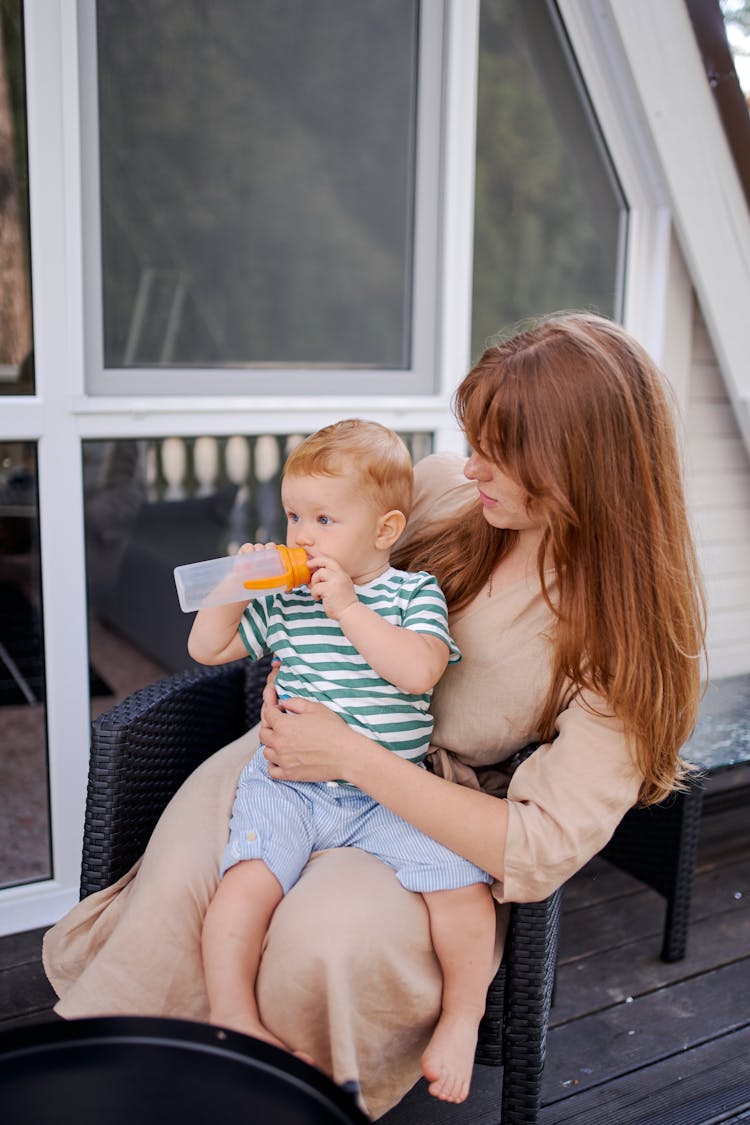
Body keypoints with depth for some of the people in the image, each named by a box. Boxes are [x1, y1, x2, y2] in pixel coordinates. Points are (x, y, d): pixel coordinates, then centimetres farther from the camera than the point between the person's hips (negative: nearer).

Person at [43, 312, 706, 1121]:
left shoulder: (631, 631, -19)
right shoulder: (442, 488, -6)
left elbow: (540, 850, -24)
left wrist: (349, 756, -26)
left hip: (460, 824, -3)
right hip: (332, 733, 4)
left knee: (327, 932, -32)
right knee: (184, 870, -23)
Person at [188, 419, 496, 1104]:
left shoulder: (416, 592, 3)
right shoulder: (283, 599, 11)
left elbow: (418, 670, -15)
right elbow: (207, 649, 17)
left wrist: (347, 607, -18)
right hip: (288, 783, 1)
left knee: (463, 881, -17)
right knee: (248, 878, -25)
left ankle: (462, 1017, 8)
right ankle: (232, 1016, -5)